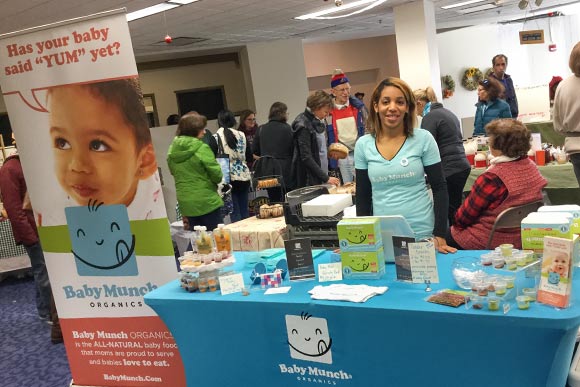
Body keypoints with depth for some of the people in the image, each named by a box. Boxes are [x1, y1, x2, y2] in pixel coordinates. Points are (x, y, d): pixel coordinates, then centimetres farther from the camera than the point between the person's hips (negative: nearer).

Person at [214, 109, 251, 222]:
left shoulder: (217, 137, -6)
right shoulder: (241, 135, 3)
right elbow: (247, 155, 9)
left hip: (229, 177, -3)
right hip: (244, 175, 3)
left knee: (235, 213, 1)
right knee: (244, 210, 10)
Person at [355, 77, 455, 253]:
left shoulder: (423, 139, -6)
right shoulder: (363, 145, -1)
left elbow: (439, 188, -3)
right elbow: (362, 195, 6)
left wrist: (440, 235, -9)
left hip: (422, 234, -1)